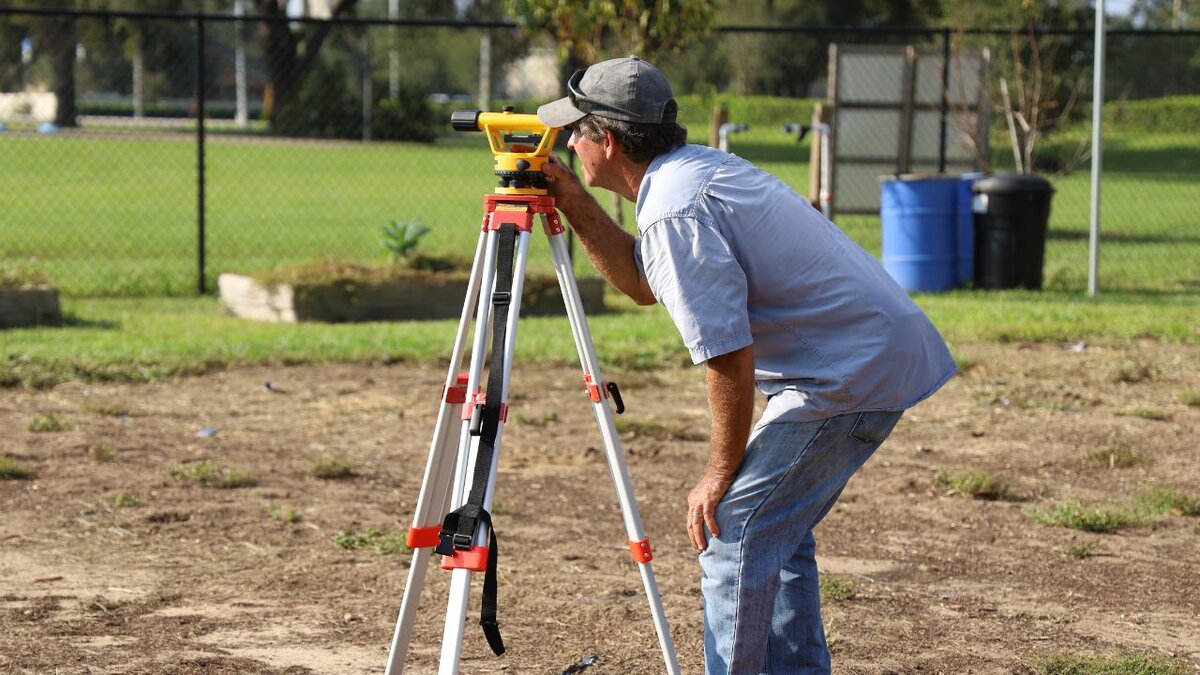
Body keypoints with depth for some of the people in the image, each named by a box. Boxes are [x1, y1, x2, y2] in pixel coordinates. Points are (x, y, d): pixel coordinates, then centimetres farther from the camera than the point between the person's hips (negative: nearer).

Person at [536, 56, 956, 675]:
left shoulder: (675, 211, -18)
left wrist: (720, 473, -13)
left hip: (852, 373, -11)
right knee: (773, 527, 19)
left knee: (731, 531, -7)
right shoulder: (696, 167, 12)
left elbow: (729, 353, -22)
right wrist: (574, 204, 13)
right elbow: (641, 284, 23)